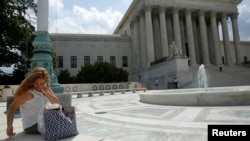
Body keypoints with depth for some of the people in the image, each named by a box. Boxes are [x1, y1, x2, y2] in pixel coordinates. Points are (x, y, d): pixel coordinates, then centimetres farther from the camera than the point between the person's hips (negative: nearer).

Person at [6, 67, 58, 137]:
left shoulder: (47, 89, 3)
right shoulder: (28, 93, -17)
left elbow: (56, 102, 0)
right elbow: (12, 108, -16)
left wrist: (47, 94, -17)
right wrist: (9, 126, -24)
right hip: (33, 126, -7)